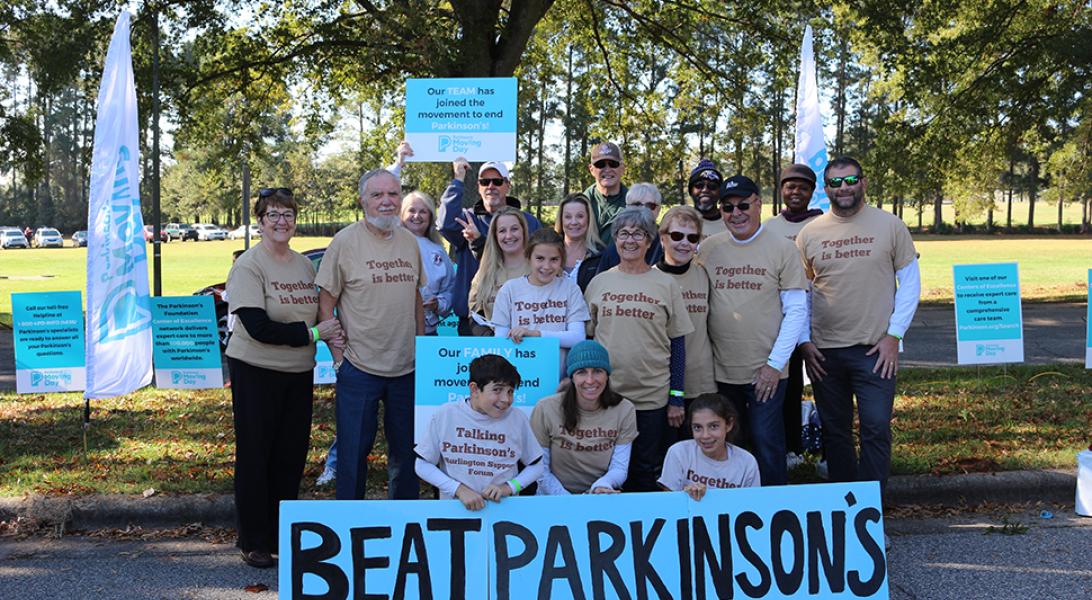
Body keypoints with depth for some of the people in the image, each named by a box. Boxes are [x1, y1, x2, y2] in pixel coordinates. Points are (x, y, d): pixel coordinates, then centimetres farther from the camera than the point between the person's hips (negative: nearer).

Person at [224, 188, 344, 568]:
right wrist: (313, 332, -17)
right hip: (256, 373, -6)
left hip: (298, 373, 6)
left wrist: (330, 336, -3)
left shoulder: (304, 265, 8)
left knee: (292, 455, 10)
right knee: (255, 456, 3)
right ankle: (253, 542, 16)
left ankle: (283, 536, 24)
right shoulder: (248, 266, -12)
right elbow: (258, 327, -20)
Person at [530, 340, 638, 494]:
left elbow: (619, 468, -3)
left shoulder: (624, 410, -3)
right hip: (555, 500, -2)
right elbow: (540, 469, -5)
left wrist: (601, 487, -24)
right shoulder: (546, 409, -9)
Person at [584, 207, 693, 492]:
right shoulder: (599, 283, 5)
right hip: (605, 393, 1)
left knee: (647, 471, 9)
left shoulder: (665, 284, 1)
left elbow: (677, 344, 2)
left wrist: (676, 397, -2)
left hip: (653, 396, -1)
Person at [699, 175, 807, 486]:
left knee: (766, 443, -3)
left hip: (766, 371, -3)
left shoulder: (782, 249, -3)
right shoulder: (708, 249, 3)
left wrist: (775, 364, -10)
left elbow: (796, 310, -4)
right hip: (720, 370, 3)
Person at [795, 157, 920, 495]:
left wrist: (894, 335, -5)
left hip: (875, 350, -2)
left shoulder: (890, 226, -1)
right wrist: (804, 341, 3)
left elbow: (910, 282, 1)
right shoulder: (810, 233, 4)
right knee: (835, 431, 11)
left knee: (876, 429, -4)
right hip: (824, 351, 3)